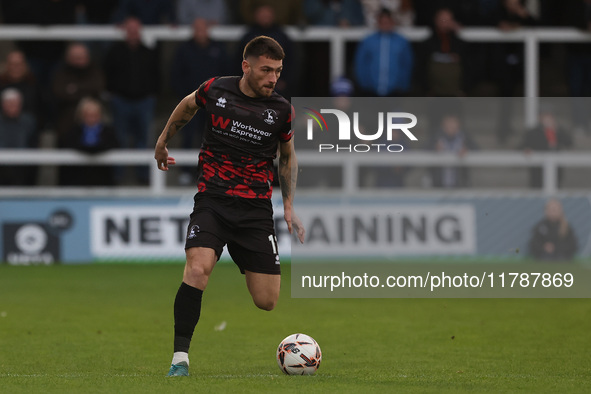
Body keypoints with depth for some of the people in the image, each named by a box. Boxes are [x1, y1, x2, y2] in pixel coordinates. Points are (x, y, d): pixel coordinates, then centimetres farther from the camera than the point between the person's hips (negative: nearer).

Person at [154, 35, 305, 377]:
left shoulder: (281, 110, -1)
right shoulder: (215, 90, -4)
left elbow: (288, 157, 17)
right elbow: (188, 106, 20)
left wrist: (289, 207, 11)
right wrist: (163, 141, 31)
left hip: (256, 209, 1)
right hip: (212, 201, -1)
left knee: (267, 303, -2)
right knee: (198, 269, -28)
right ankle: (180, 357, -21)